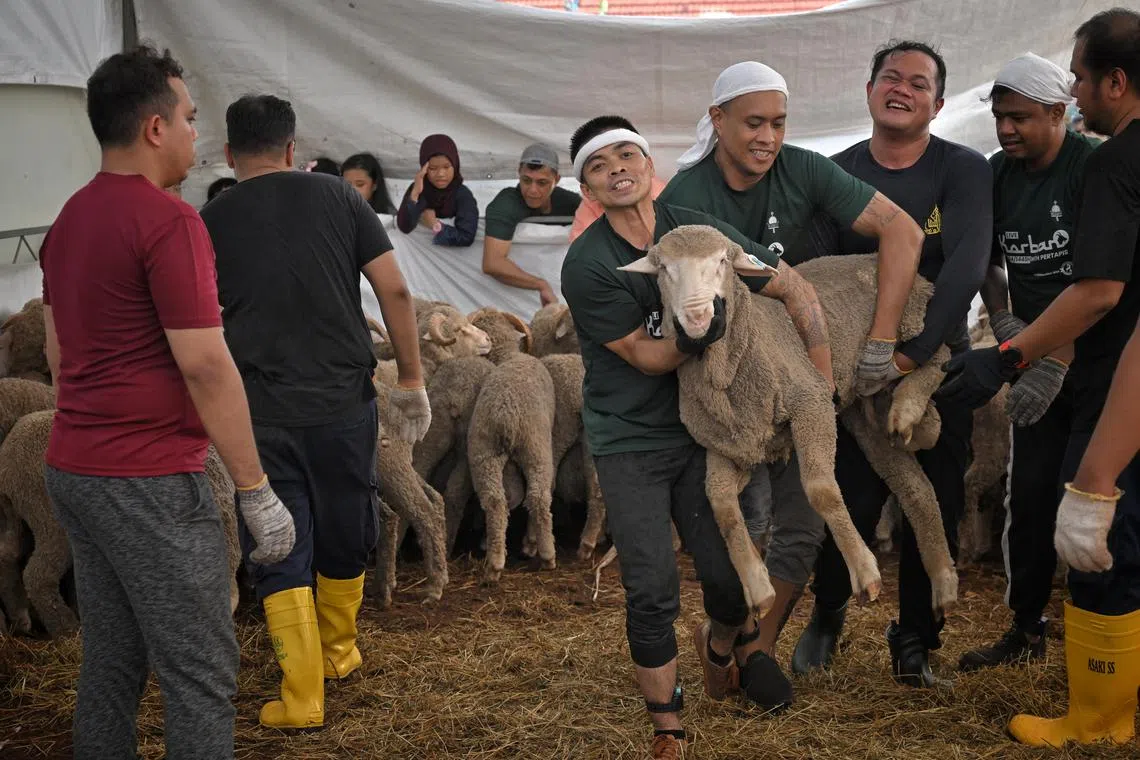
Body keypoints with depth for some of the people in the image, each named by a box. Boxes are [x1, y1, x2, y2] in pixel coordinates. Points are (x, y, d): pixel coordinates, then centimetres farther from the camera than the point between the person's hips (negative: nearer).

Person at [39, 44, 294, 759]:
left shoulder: (71, 217, 12)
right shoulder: (167, 220, -15)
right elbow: (206, 365, -19)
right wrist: (257, 491, -14)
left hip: (72, 469, 9)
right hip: (149, 482, -9)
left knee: (111, 661, 17)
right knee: (200, 675, -1)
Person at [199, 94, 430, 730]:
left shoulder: (211, 223, 0)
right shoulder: (337, 197, 0)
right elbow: (394, 291, -4)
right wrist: (412, 379, 3)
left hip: (261, 414, -1)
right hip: (343, 403, 1)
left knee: (280, 556, 8)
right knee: (345, 539, 20)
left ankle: (303, 698, 9)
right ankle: (339, 652, 39)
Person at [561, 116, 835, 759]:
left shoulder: (696, 230, -7)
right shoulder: (587, 266, -15)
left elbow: (798, 290, -5)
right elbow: (644, 356, -15)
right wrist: (695, 337, -34)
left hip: (700, 427, 3)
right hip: (630, 441, -3)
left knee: (731, 574, 5)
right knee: (653, 592, -5)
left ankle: (724, 645, 41)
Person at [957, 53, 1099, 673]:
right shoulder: (999, 174, 4)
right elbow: (990, 262, 15)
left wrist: (1055, 363, -28)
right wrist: (1004, 323, -2)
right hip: (1038, 358, 5)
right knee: (1030, 494, 6)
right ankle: (1026, 629, 18)